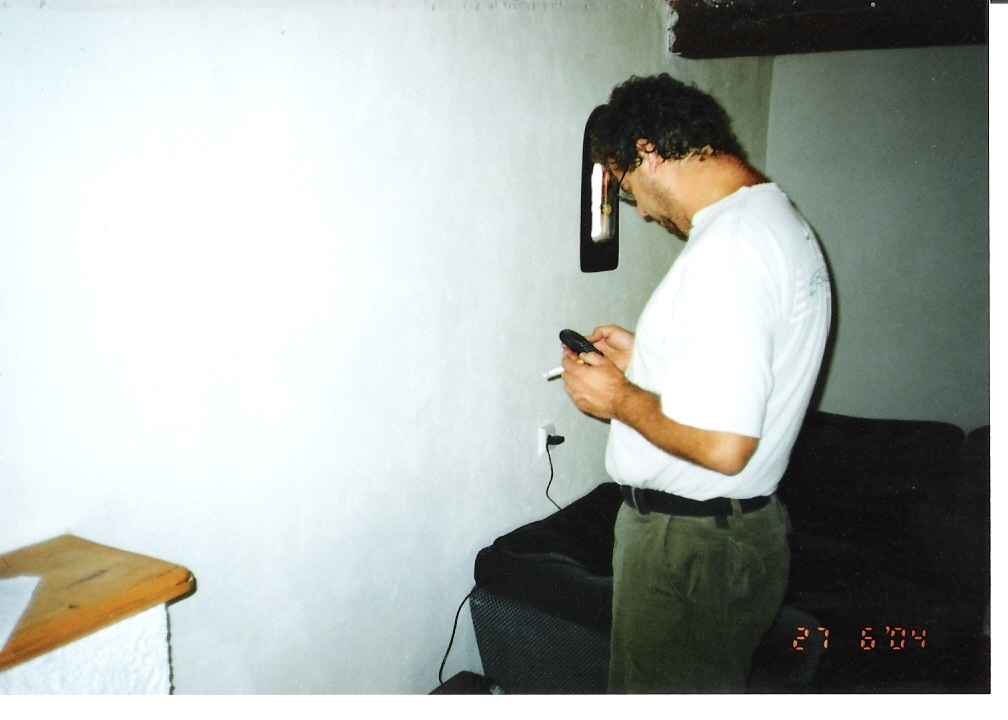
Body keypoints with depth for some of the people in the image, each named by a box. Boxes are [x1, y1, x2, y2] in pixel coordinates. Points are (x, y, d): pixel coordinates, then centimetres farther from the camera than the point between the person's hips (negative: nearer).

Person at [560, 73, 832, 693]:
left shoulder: (728, 248, -25)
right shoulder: (781, 219, 9)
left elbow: (722, 445, -30)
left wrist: (618, 396, -14)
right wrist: (646, 358, 14)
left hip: (691, 547, -10)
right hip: (748, 526, 10)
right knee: (714, 691, 25)